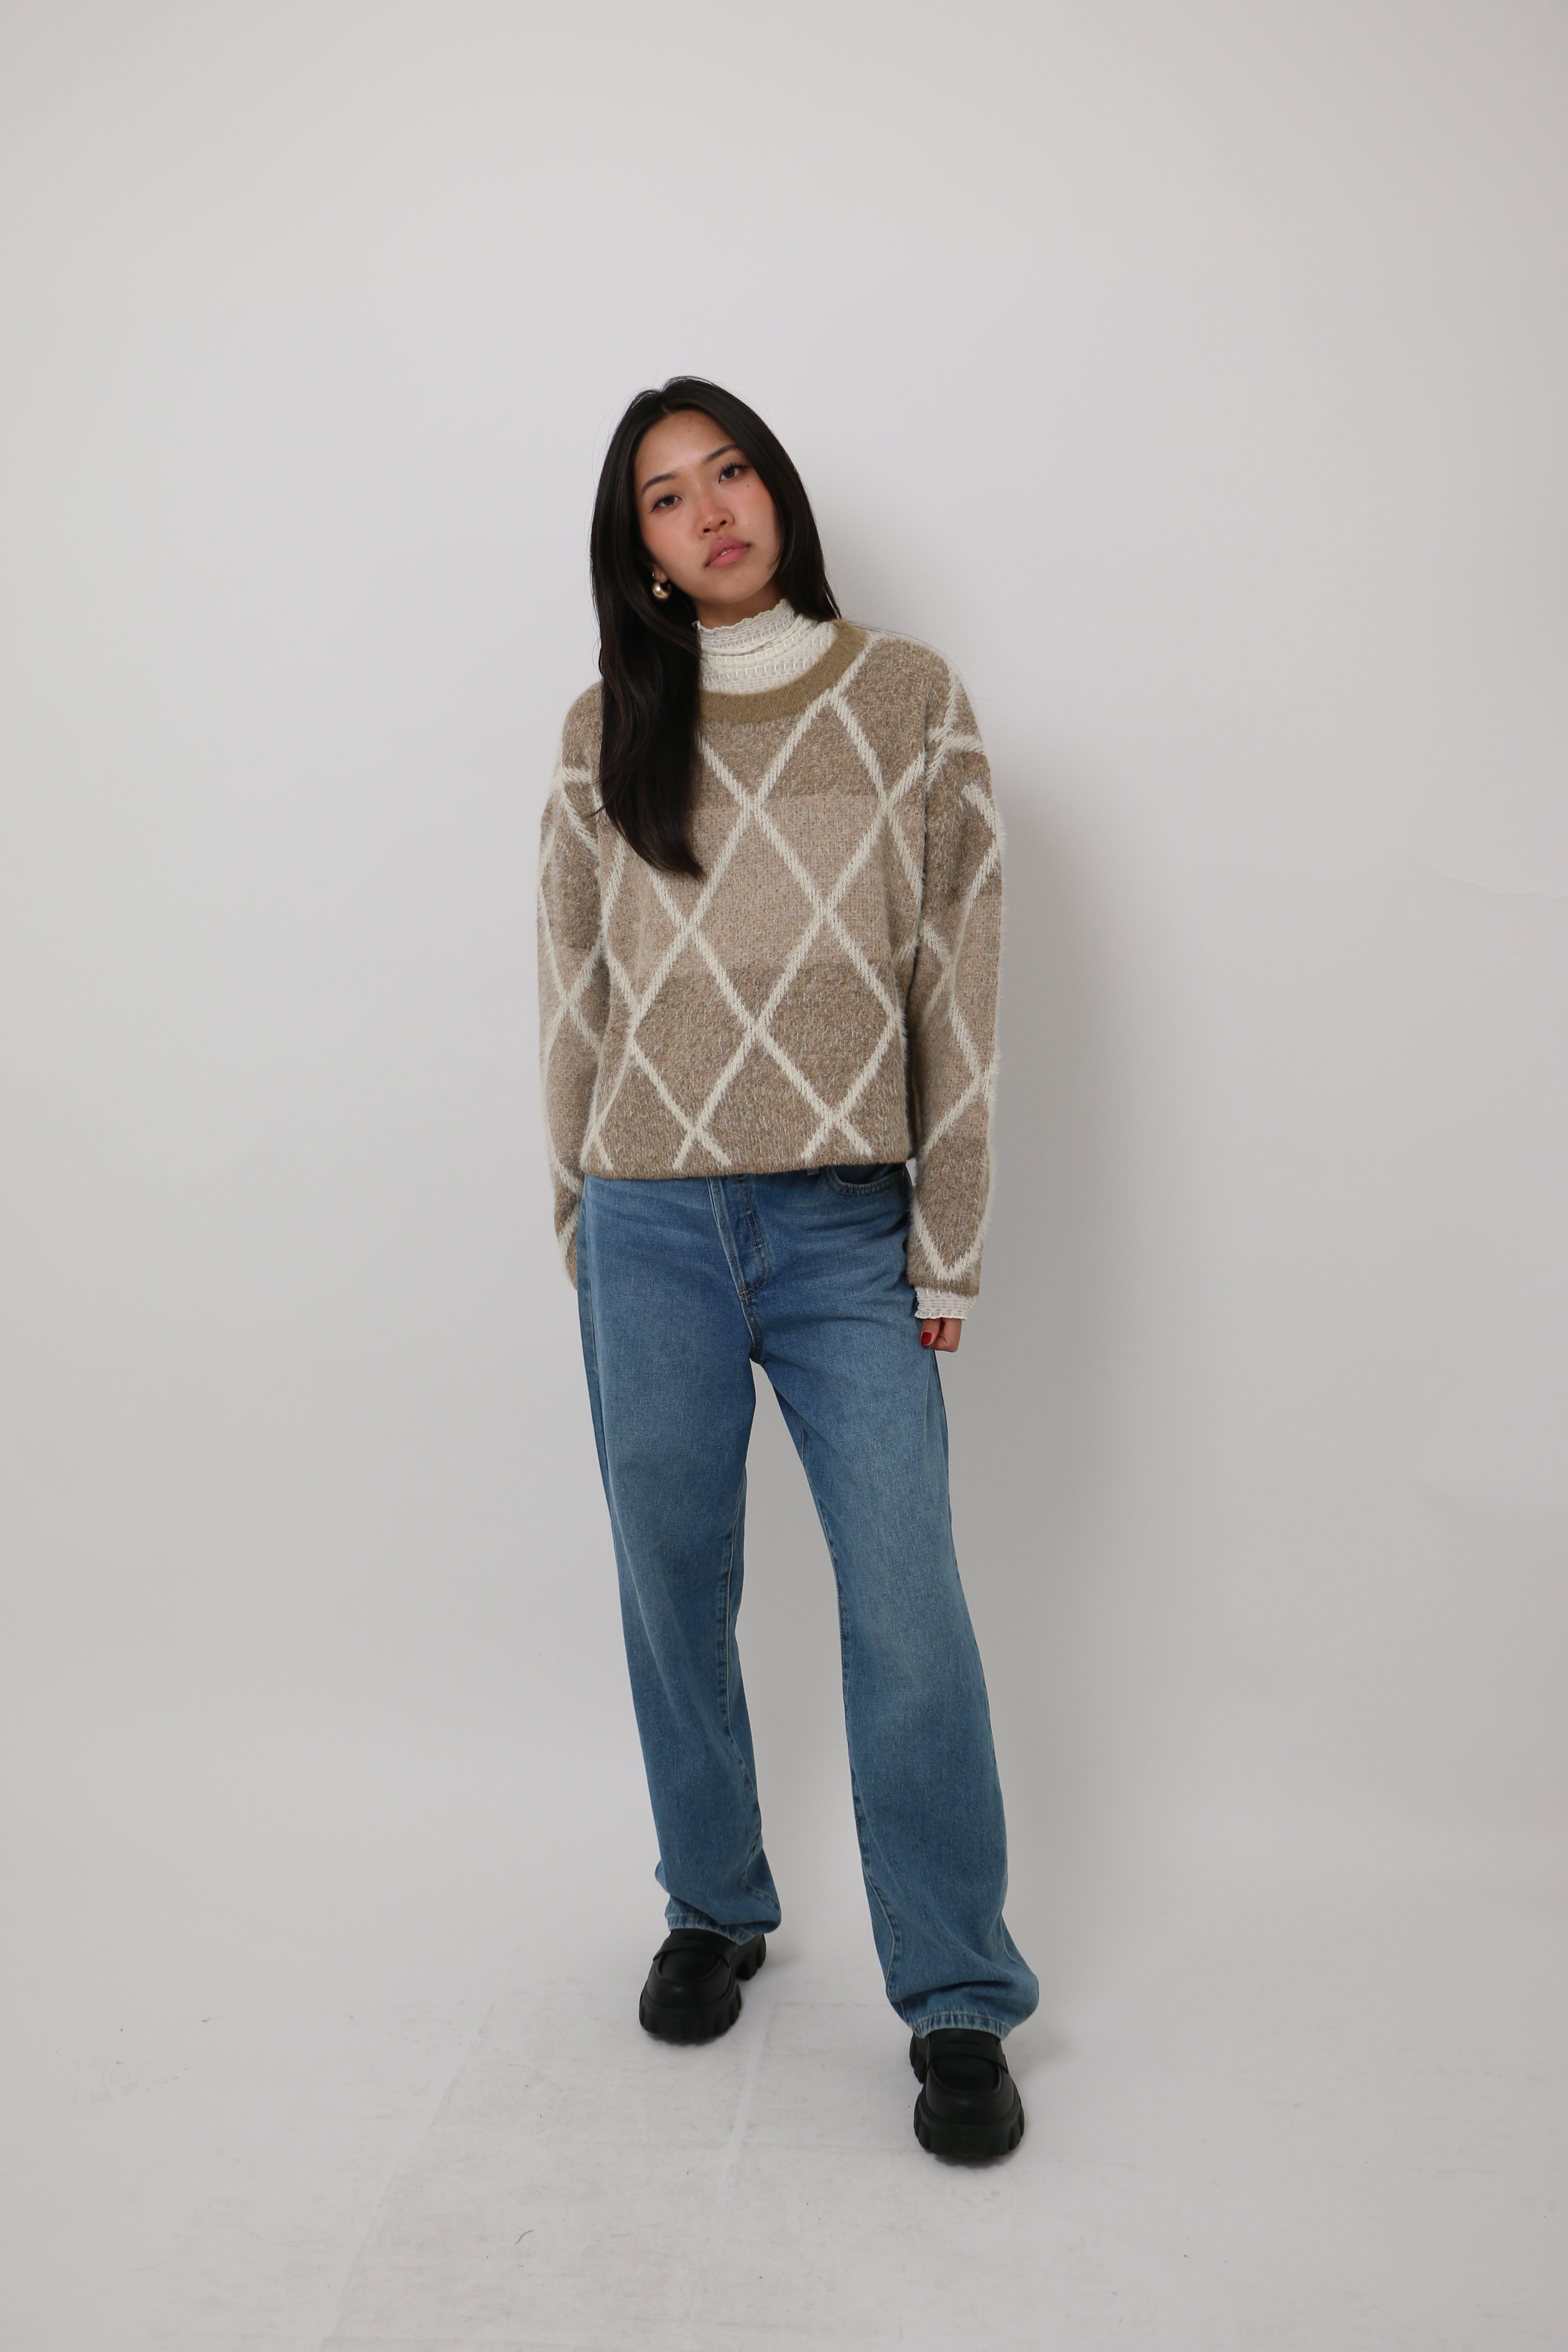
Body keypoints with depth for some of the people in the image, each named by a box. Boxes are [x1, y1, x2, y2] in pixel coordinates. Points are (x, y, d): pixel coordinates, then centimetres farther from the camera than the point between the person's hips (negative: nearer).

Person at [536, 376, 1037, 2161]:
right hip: (652, 1226, 2)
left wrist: (947, 1254, -3)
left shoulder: (909, 702, 3)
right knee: (675, 1594, 12)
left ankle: (959, 2003, 13)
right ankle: (712, 1911, 34)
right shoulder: (607, 728, 8)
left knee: (909, 1613, -4)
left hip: (848, 1228, -2)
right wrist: (581, 1228, 7)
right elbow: (570, 989, 10)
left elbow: (961, 978, 0)